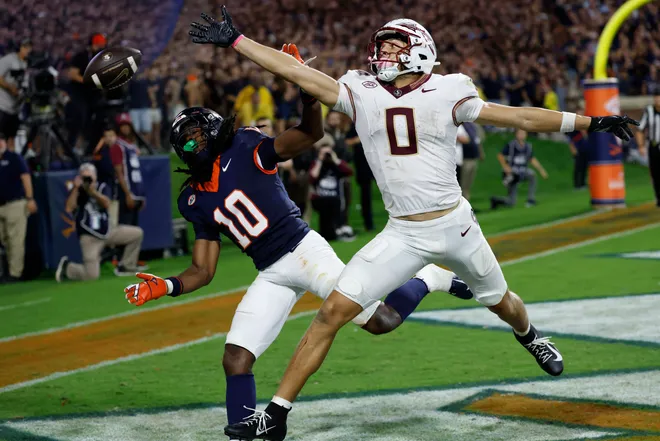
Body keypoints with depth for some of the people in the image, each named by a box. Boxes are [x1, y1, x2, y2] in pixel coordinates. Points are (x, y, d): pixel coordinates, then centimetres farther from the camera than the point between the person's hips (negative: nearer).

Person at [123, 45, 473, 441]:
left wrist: (307, 90, -33)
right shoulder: (197, 201, 13)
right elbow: (203, 272, 14)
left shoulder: (243, 150, -2)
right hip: (272, 275, 5)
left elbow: (311, 134, -15)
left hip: (303, 250, -5)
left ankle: (429, 278, 16)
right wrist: (166, 287, -4)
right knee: (236, 360, -7)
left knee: (382, 322, -12)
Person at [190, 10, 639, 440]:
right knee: (333, 311, -12)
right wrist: (235, 41, -5)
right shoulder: (361, 94, -1)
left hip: (457, 226, 0)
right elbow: (296, 71, -2)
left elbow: (520, 117, -3)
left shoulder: (445, 94, -6)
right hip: (402, 236, 0)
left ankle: (529, 336, 61)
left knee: (500, 301, 21)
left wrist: (590, 122, -5)